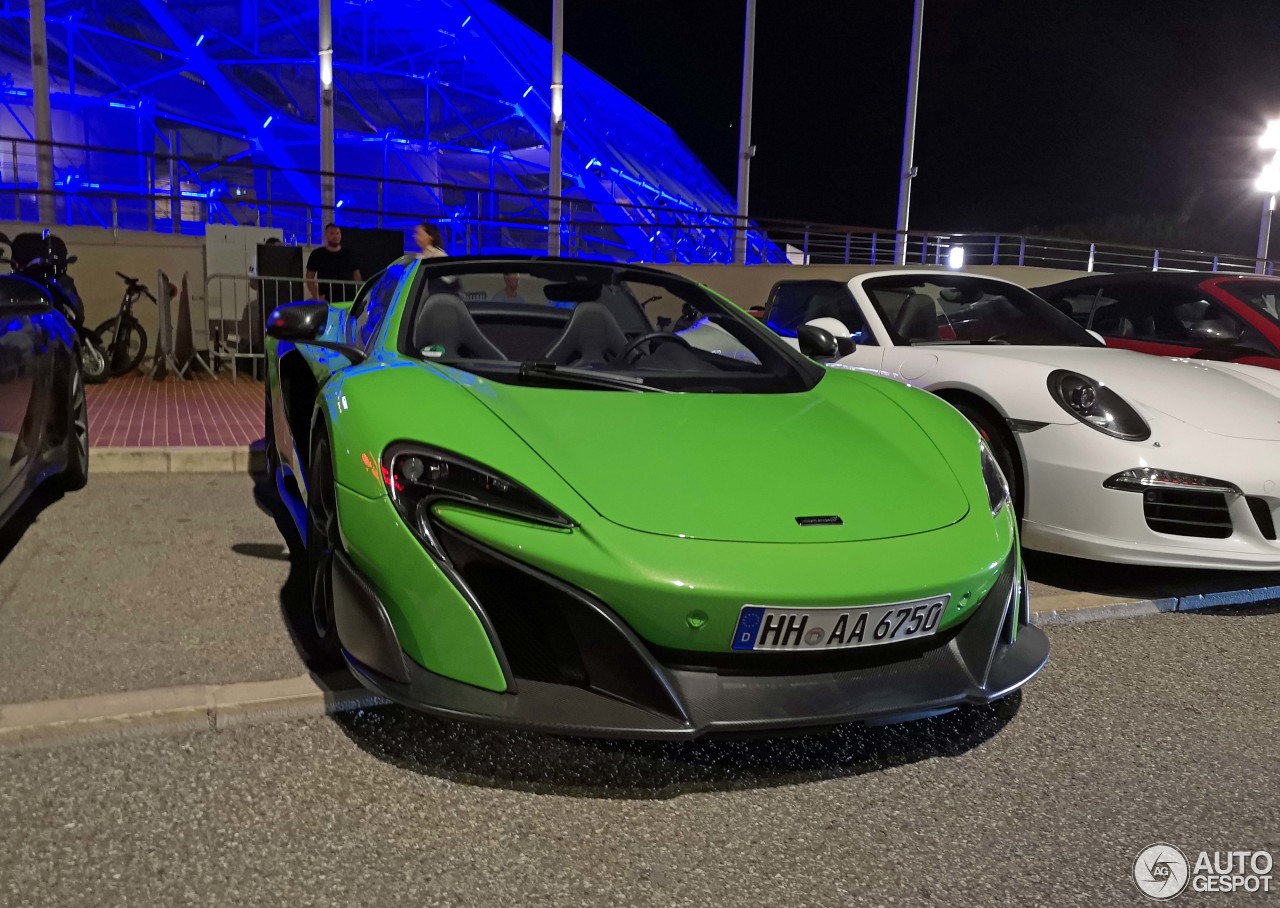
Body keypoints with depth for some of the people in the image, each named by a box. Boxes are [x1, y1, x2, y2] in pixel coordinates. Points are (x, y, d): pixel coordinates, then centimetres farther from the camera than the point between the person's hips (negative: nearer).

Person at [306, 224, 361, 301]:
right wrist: (316, 296, -9)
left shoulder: (349, 254, 12)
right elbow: (309, 278, 5)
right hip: (326, 300, -2)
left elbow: (357, 278, 14)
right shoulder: (317, 254, 5)